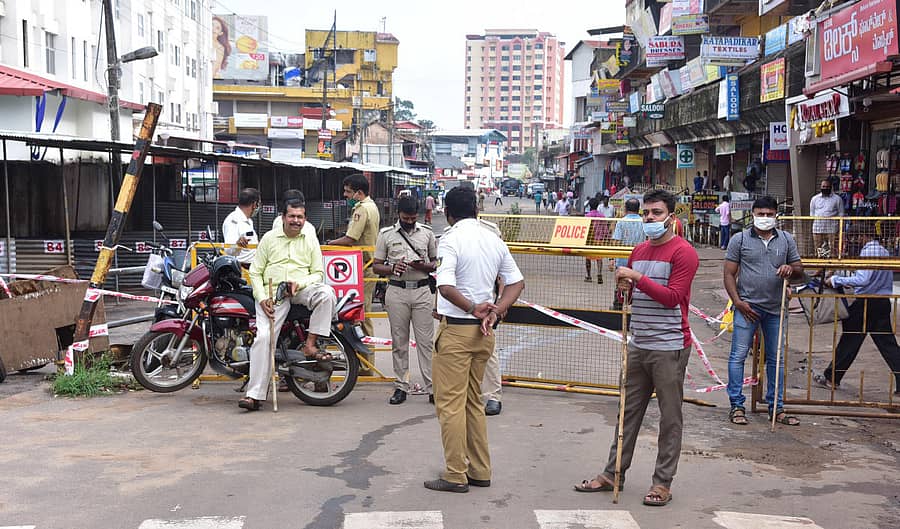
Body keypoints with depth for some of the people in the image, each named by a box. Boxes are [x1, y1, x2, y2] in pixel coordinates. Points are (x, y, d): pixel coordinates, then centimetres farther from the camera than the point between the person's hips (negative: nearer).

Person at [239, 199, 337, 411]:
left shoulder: (311, 241, 13)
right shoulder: (269, 238, 11)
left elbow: (318, 273, 10)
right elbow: (255, 272, 9)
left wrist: (299, 283, -11)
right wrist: (262, 298, -7)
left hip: (301, 290, 1)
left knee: (326, 293, -31)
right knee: (263, 337, -17)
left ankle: (310, 345, -22)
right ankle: (255, 394, -16)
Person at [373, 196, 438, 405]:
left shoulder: (427, 232, 8)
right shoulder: (386, 234, 6)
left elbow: (437, 263, 12)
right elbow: (376, 266, 7)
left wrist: (423, 266, -10)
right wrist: (393, 268, -14)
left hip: (422, 290, 0)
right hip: (397, 291, 0)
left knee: (426, 341, -1)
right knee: (399, 341, 6)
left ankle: (432, 388, 1)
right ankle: (401, 387, 14)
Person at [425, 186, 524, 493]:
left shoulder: (451, 239, -12)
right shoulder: (494, 240, 9)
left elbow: (446, 287, -25)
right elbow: (517, 282, 11)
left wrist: (472, 308, -12)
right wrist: (494, 312, 1)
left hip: (456, 328, -7)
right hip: (484, 332, 7)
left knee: (450, 403, 1)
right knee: (473, 401, 17)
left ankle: (455, 476, 6)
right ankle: (480, 471, 21)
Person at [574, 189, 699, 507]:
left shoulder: (683, 252, -8)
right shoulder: (639, 251, 14)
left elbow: (673, 296, -16)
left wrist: (637, 278, -19)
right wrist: (624, 285, 2)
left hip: (669, 347, -7)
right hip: (638, 346, 7)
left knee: (670, 417, 3)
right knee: (629, 412, 13)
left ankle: (663, 482, 11)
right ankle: (612, 474, 20)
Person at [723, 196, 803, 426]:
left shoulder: (786, 239, 10)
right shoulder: (740, 239, 0)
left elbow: (799, 269, 14)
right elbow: (729, 274, -1)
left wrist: (791, 269, -10)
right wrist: (738, 302, -11)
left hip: (776, 309, 4)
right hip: (747, 307, -3)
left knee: (775, 359, 10)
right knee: (738, 356, -4)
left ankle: (776, 407, 20)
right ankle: (737, 406, 5)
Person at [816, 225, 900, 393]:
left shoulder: (868, 251, -13)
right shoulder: (884, 251, 17)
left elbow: (863, 280, -24)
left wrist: (836, 280, -18)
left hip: (866, 302, -8)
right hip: (883, 302, 8)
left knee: (849, 341, 2)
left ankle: (832, 378, 12)